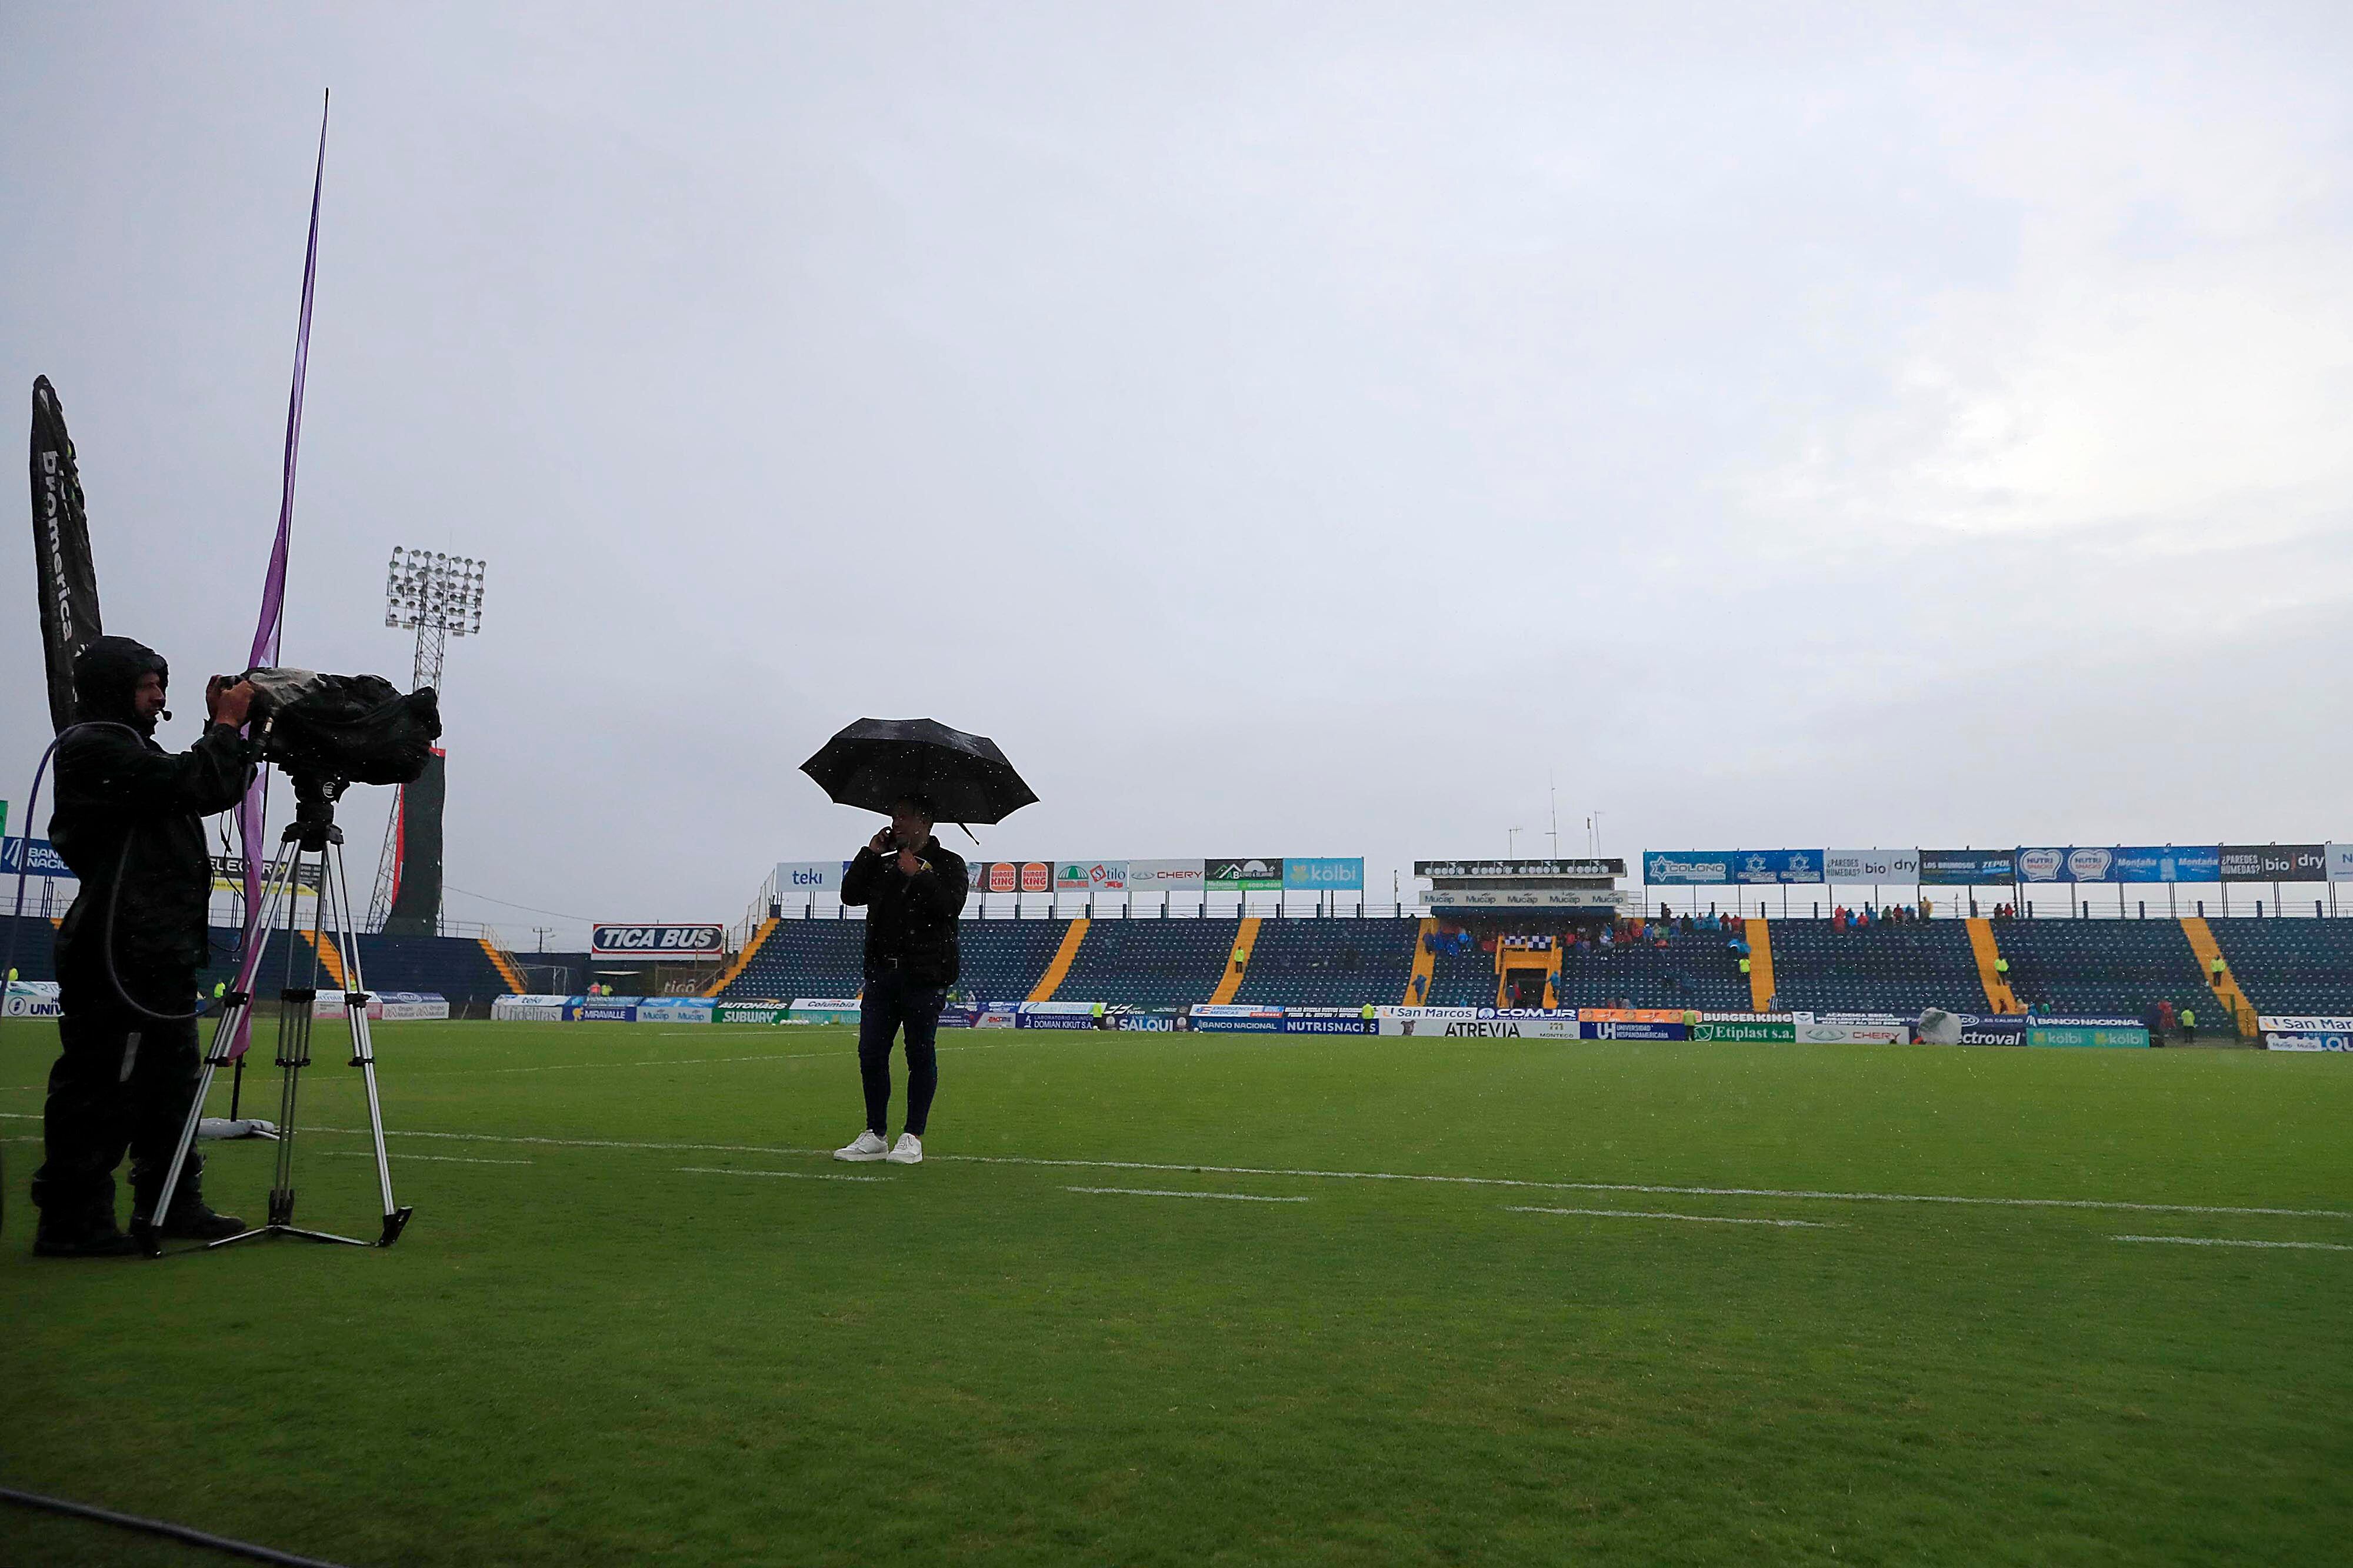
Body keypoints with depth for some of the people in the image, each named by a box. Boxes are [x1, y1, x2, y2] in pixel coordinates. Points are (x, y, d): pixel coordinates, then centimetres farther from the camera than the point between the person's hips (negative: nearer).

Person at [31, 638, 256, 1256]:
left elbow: (213, 789, 22)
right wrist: (227, 726, -8)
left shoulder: (125, 747, 23)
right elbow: (197, 786, -21)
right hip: (120, 954, -11)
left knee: (169, 1079, 14)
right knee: (103, 1085, -6)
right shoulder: (93, 747, -10)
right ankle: (71, 1222, 1)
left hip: (157, 952, 11)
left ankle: (170, 1207, 21)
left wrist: (222, 730, 12)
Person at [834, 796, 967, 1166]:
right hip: (881, 972, 6)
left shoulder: (948, 864, 2)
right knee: (871, 1054, 4)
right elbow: (850, 895, 10)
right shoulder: (884, 864, 20)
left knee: (920, 1055, 0)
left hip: (924, 975, -6)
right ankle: (875, 1136, 14)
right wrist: (870, 853, 6)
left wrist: (918, 874, -14)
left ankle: (913, 1138, 7)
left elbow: (950, 906, -14)